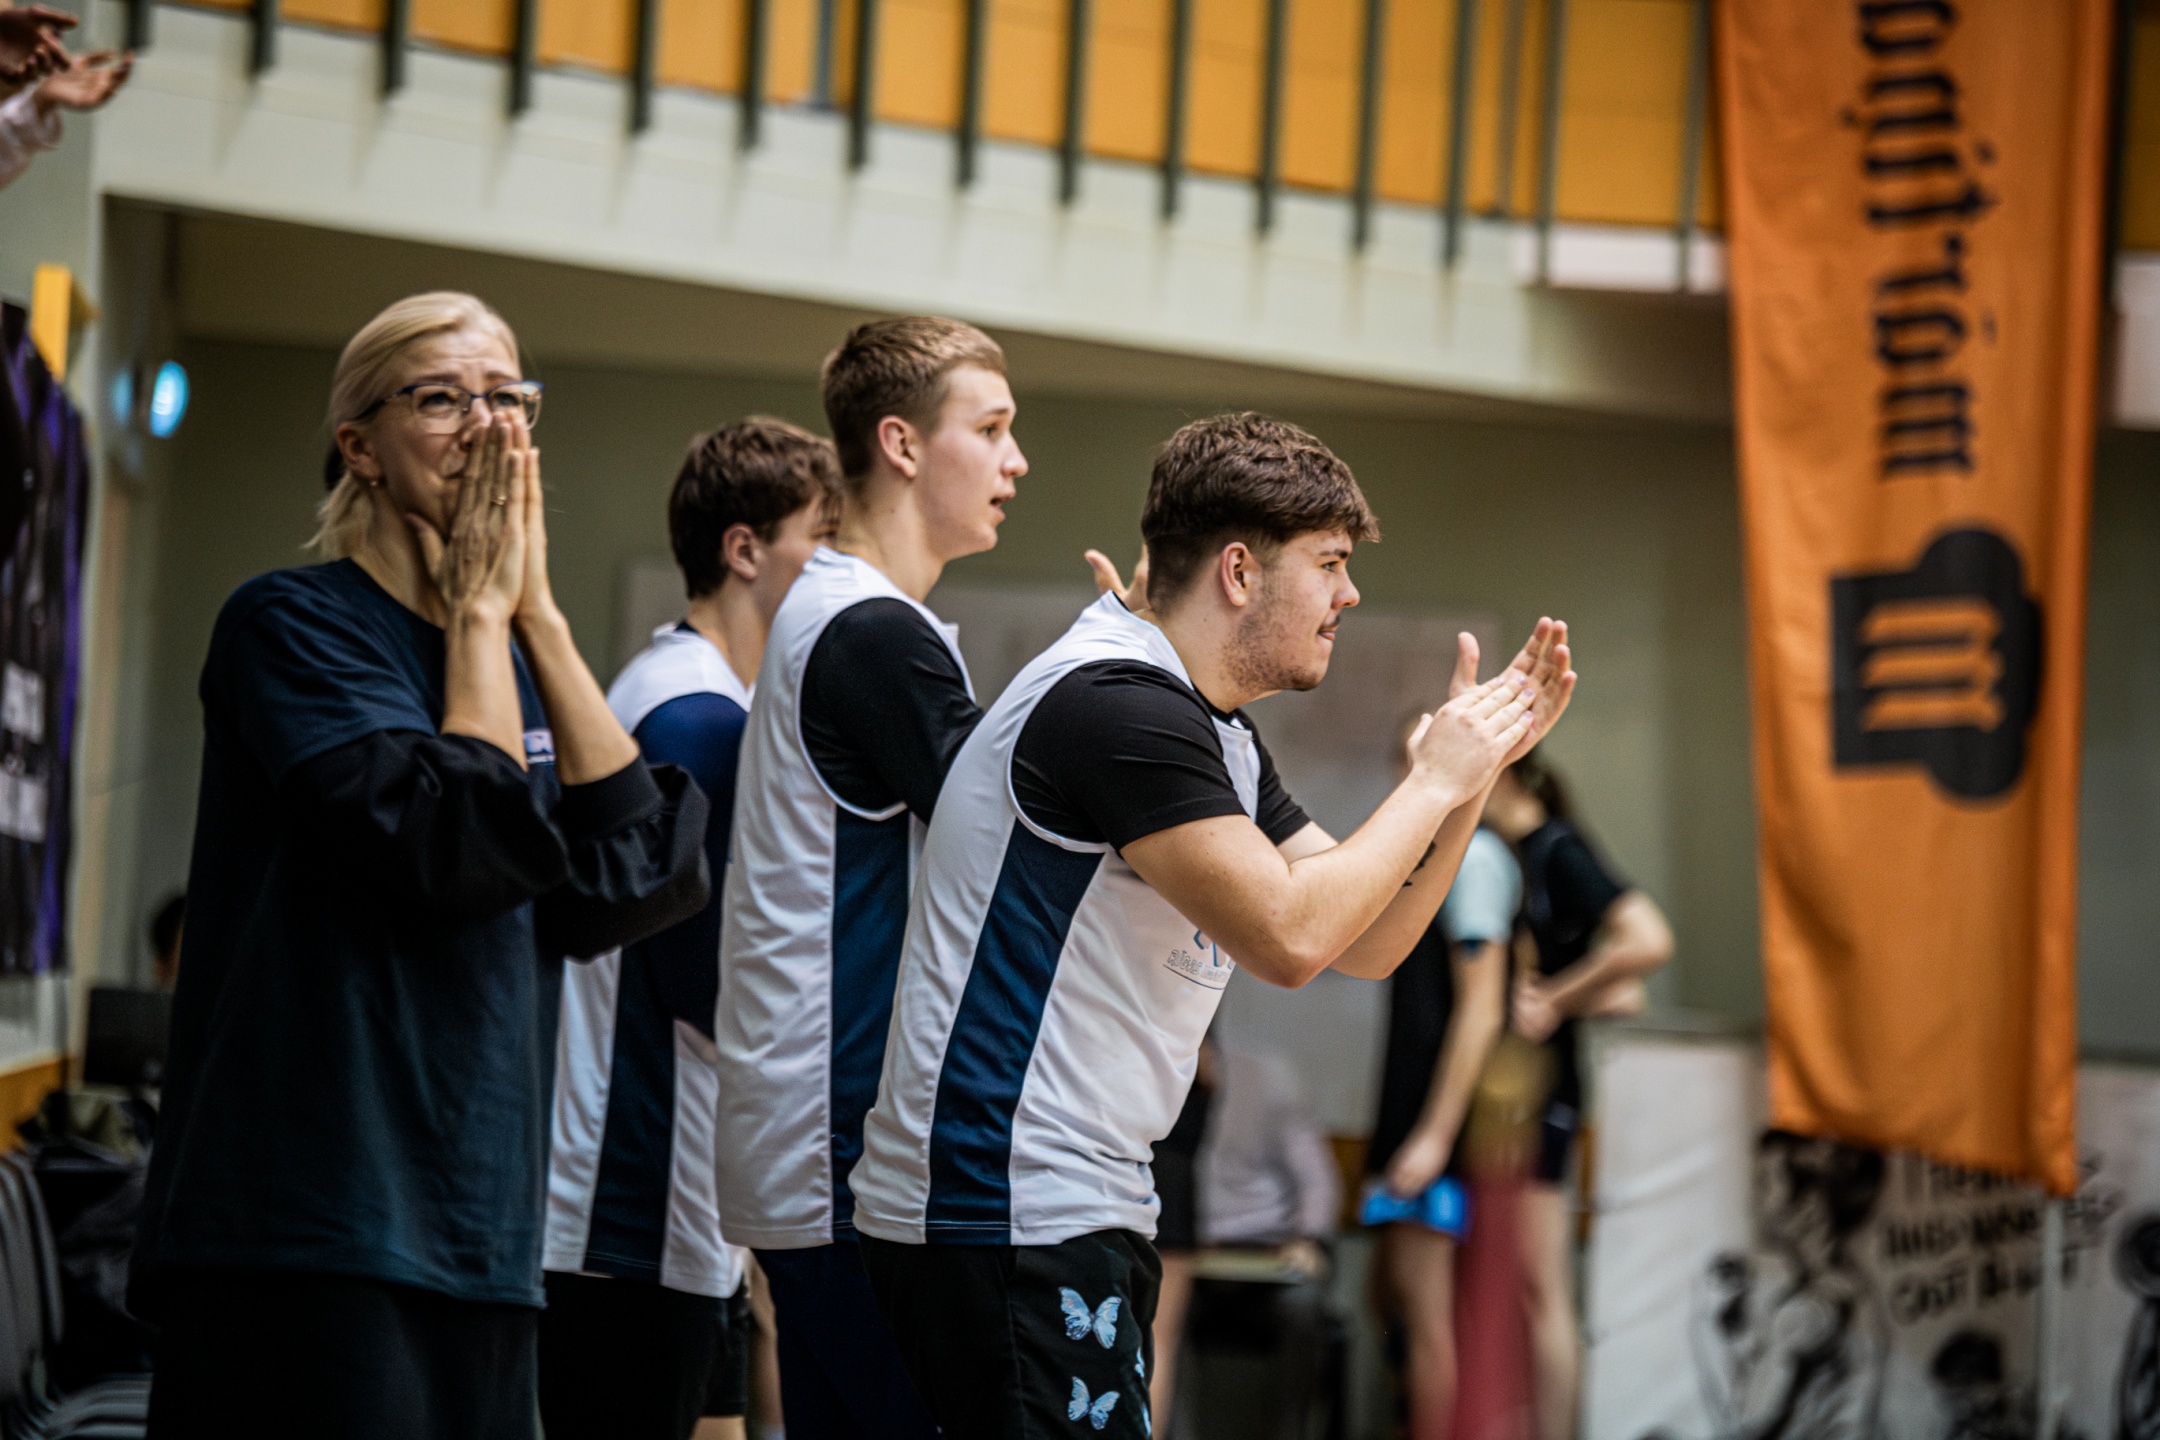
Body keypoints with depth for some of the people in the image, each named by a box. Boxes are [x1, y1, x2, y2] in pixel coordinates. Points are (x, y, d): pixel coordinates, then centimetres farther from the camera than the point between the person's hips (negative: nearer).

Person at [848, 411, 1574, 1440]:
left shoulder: (1216, 736, 17)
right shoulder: (1118, 705, -17)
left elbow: (1366, 942, 18)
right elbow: (1289, 937, -23)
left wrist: (1480, 759, 9)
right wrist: (1435, 781, -10)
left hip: (1076, 1205, 11)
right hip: (1002, 1211, -11)